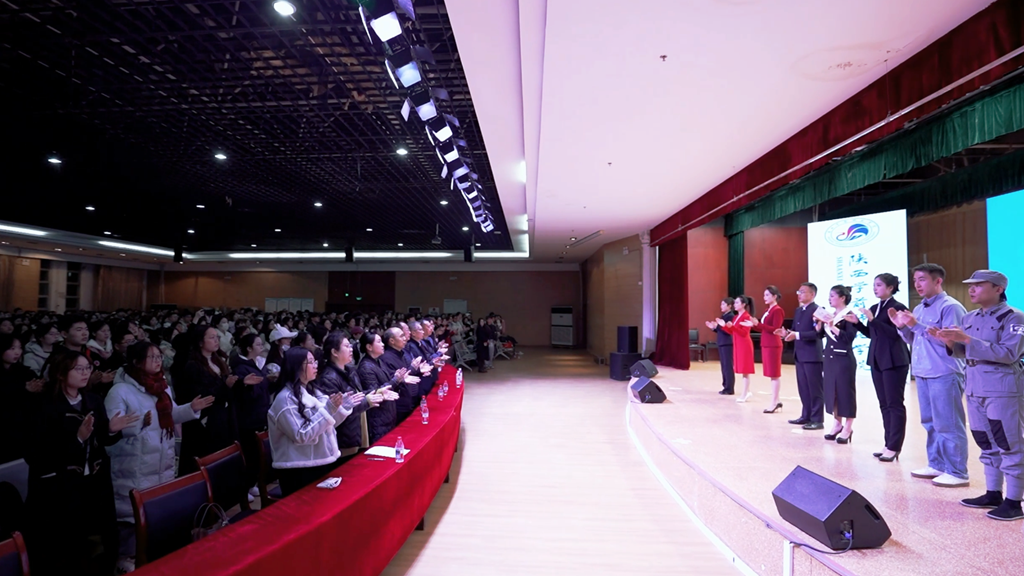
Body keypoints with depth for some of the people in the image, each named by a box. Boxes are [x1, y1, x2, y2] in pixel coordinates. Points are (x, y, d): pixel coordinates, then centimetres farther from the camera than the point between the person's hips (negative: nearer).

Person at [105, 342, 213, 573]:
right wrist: (139, 422, -37)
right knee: (133, 511, 1)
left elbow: (172, 415, 19)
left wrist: (192, 408, 2)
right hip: (134, 469, -7)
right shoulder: (120, 391, -13)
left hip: (163, 464, 8)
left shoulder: (161, 387, 11)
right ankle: (126, 557, 19)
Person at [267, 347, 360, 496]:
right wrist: (328, 410, -25)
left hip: (324, 462, 8)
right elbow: (301, 436, -23)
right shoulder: (285, 399, -17)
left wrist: (344, 405, 3)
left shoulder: (312, 391, 9)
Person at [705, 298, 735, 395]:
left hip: (727, 344, -9)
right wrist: (713, 327, 5)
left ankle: (729, 389, 2)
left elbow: (728, 331, -21)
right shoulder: (723, 316, 15)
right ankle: (726, 387, 19)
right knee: (724, 366, 12)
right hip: (721, 344, 9)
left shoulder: (731, 316, -13)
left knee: (728, 366, -4)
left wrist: (717, 326, -26)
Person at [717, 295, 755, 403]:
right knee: (743, 370, 13)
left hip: (744, 346, -9)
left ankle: (744, 394, 2)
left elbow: (744, 333, -20)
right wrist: (724, 326, 3)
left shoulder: (746, 316, -13)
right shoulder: (736, 317, 14)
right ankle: (747, 392, 22)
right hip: (737, 345, 9)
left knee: (745, 370, -3)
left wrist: (732, 326, -30)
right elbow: (732, 332, 15)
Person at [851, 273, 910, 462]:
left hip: (894, 361, -8)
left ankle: (894, 447, 4)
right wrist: (857, 322, 1)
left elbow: (896, 333, -20)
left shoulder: (897, 307, -11)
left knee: (895, 404, -2)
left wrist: (873, 319, -23)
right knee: (884, 404, 12)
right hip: (876, 360, 8)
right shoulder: (874, 308, 11)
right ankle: (889, 445, 19)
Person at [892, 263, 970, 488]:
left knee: (948, 424, -2)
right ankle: (936, 465, 24)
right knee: (931, 423, 14)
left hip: (945, 375, -8)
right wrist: (902, 326, 1)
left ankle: (957, 472, 7)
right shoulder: (919, 309, 15)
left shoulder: (951, 307, -10)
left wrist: (917, 325, -22)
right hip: (923, 373, 8)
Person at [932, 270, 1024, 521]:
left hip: (1004, 390, -7)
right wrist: (949, 341, -6)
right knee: (988, 446, 15)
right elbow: (962, 353, 13)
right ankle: (993, 494, 26)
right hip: (975, 390, 7)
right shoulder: (970, 318, 9)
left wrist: (967, 339, -24)